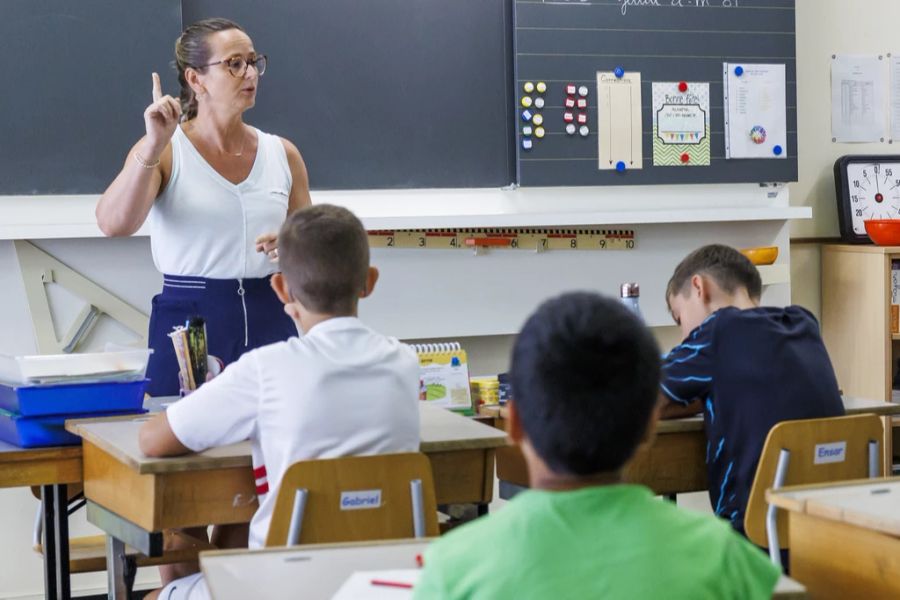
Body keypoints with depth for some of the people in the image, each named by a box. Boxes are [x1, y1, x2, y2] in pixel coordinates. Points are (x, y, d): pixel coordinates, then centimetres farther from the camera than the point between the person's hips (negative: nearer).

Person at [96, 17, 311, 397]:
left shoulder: (282, 154, 7)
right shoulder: (164, 152, -3)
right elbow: (113, 223, -21)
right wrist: (153, 148, -30)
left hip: (269, 322, 3)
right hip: (187, 321, -3)